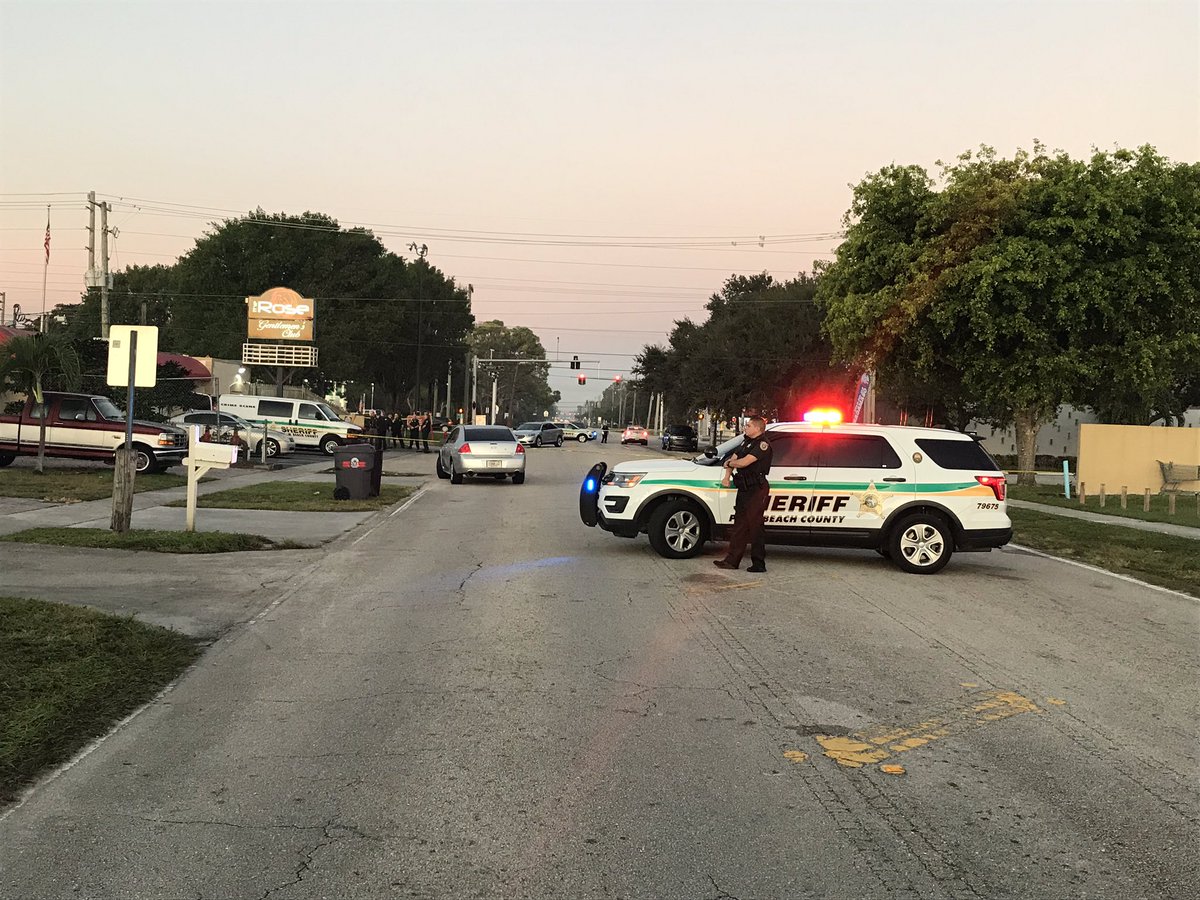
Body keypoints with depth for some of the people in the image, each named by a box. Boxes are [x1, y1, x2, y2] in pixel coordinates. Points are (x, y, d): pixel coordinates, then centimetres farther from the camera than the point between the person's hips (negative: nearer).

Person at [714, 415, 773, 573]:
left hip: (757, 490, -9)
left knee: (755, 526, -6)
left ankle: (758, 564, -1)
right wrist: (727, 477, -2)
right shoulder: (746, 442, 19)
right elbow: (733, 459, 15)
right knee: (739, 525, 10)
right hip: (744, 489, 9)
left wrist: (729, 463, -1)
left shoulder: (763, 444, -12)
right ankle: (732, 560, 14)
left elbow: (744, 462, -20)